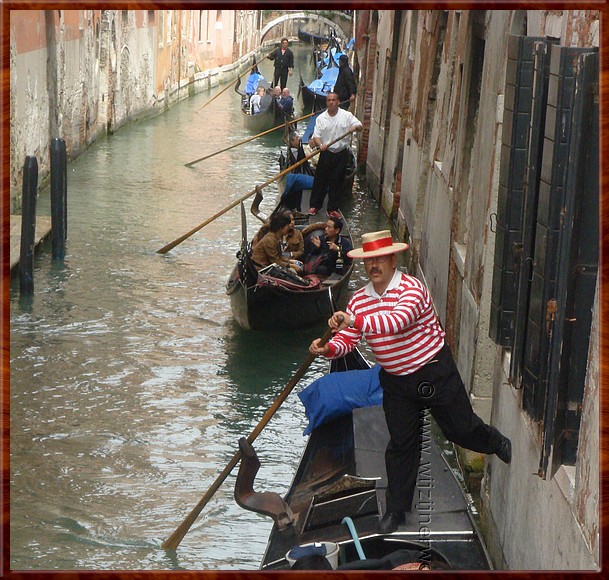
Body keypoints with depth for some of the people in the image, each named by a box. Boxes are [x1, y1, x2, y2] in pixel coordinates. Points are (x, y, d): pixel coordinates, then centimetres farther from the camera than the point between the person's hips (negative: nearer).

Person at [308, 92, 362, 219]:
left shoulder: (347, 116, -1)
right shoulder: (321, 118, 0)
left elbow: (360, 126, -1)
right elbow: (316, 135, -4)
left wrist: (355, 127, -26)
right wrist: (321, 144, -25)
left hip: (341, 154, 0)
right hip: (326, 153, 0)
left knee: (336, 182, 6)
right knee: (320, 180, 5)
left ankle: (332, 209, 15)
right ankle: (314, 206, 18)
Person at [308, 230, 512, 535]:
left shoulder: (411, 288, -22)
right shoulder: (359, 300, -1)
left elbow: (398, 321, -41)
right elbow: (347, 340, -2)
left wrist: (354, 321, -50)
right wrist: (328, 348, -25)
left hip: (434, 372, -5)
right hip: (395, 381, 5)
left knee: (461, 429, 9)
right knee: (400, 444, 8)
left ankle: (498, 443, 42)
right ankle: (396, 510, 18)